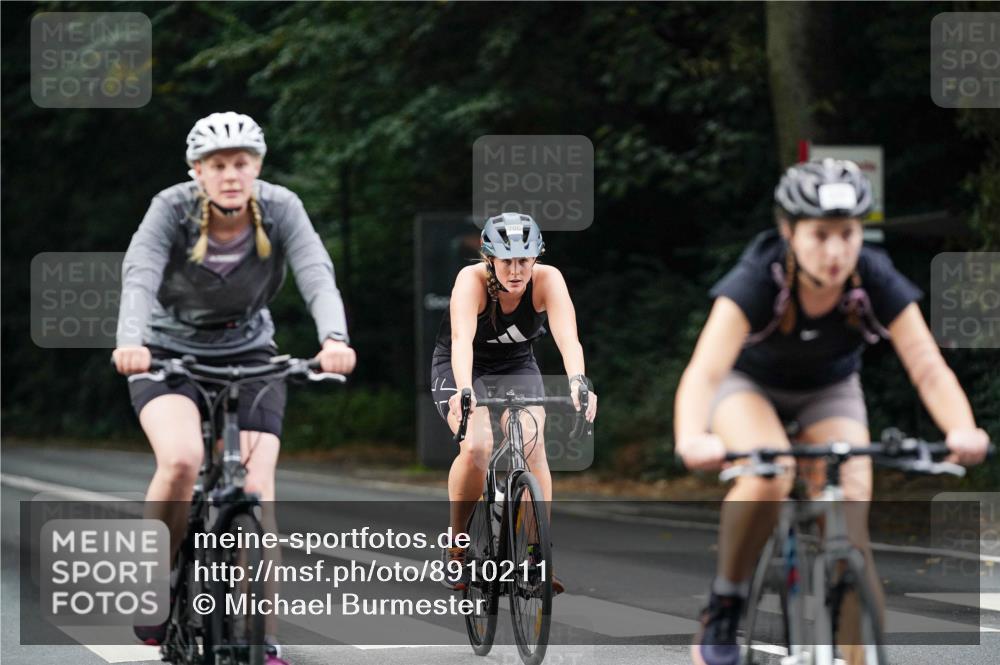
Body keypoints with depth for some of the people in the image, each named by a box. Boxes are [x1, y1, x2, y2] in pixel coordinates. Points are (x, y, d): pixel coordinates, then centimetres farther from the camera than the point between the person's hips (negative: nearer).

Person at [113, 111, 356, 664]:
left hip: (248, 355, 2)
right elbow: (139, 278, -36)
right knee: (182, 460, -29)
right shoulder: (172, 209, -21)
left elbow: (317, 277, -30)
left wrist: (334, 338, -50)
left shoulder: (280, 208, -17)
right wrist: (130, 342, -56)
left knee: (256, 490, -13)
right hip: (169, 354, -2)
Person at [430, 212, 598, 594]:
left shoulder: (547, 280, -23)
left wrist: (577, 383, -54)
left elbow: (567, 337, -36)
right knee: (477, 447, -27)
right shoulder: (472, 280, -29)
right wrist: (464, 391, -60)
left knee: (532, 445, -23)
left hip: (517, 369, 2)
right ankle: (456, 546, -5)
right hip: (461, 369, -2)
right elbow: (462, 339, -43)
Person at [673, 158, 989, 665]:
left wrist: (962, 430, -56)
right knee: (768, 480, -33)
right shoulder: (757, 280, -35)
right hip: (748, 383, -2)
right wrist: (691, 441, -66)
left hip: (829, 391, 2)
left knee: (851, 514, -19)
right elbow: (704, 372, -46)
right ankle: (723, 605, -10)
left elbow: (928, 368, -35)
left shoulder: (877, 283, -28)